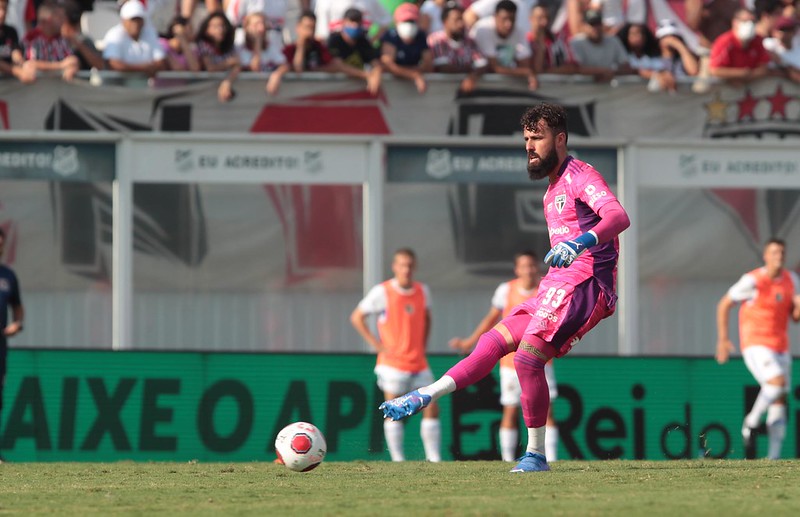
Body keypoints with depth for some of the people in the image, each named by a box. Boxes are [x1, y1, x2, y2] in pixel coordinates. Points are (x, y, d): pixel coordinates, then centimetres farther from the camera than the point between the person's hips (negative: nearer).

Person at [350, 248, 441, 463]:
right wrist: (376, 344, -8)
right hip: (393, 363, -4)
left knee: (431, 408, -2)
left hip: (419, 364, 4)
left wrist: (422, 345, 13)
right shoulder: (382, 292, -6)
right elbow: (356, 317, -1)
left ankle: (434, 459, 4)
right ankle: (398, 460, -2)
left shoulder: (422, 291, 7)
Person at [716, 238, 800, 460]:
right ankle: (752, 421, -4)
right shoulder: (752, 281, -11)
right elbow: (724, 305, -1)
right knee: (777, 383, -27)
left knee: (779, 402, 2)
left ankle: (774, 456, 5)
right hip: (755, 345, -6)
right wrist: (723, 339, -5)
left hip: (780, 347, 6)